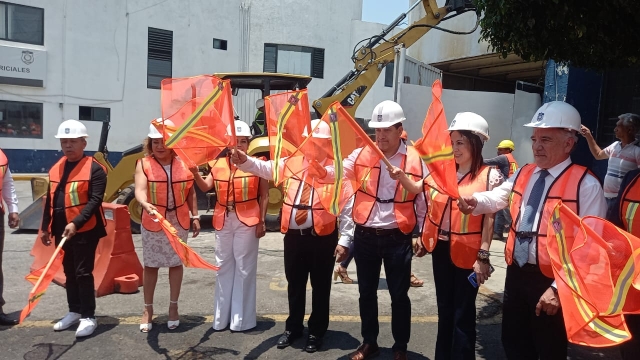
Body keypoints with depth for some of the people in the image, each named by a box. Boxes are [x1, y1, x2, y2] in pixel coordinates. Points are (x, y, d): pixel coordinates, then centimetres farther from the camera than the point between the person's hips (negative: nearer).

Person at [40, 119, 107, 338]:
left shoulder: (95, 169, -10)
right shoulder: (55, 169, 12)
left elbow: (95, 201, -18)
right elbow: (50, 200, 17)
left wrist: (76, 223, -28)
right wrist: (45, 227, 15)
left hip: (85, 230, -7)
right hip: (61, 230, 7)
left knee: (83, 272, -3)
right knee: (69, 272, 16)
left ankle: (88, 317, 7)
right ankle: (74, 312, 30)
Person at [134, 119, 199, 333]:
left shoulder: (183, 163, -1)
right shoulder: (143, 164, -7)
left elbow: (191, 192, 7)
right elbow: (140, 190, -21)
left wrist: (195, 216, 5)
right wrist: (145, 204, -42)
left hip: (179, 221, 2)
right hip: (153, 222, -1)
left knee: (176, 263, 11)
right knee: (150, 265, 8)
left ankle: (173, 307, 26)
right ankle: (148, 309, 23)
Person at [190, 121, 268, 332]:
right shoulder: (218, 164, 8)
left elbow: (264, 195, -2)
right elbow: (205, 187, 0)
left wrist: (262, 221, -7)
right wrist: (195, 173, -18)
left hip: (247, 221, -4)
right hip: (223, 221, 5)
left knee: (243, 268, 3)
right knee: (223, 267, 12)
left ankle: (242, 318, 14)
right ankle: (222, 316, 25)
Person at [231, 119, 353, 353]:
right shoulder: (293, 163, 7)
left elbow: (347, 208, -8)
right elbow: (265, 168, 1)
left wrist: (344, 240, -13)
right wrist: (245, 160, -20)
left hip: (322, 238, -4)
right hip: (293, 235, 4)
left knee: (320, 286, 10)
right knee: (294, 284, 17)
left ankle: (317, 331, 28)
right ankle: (293, 327, 35)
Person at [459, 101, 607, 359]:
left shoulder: (586, 185, -13)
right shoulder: (523, 174, 9)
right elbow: (496, 198, -2)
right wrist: (474, 202, -25)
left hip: (551, 283, -5)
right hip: (516, 274, 6)